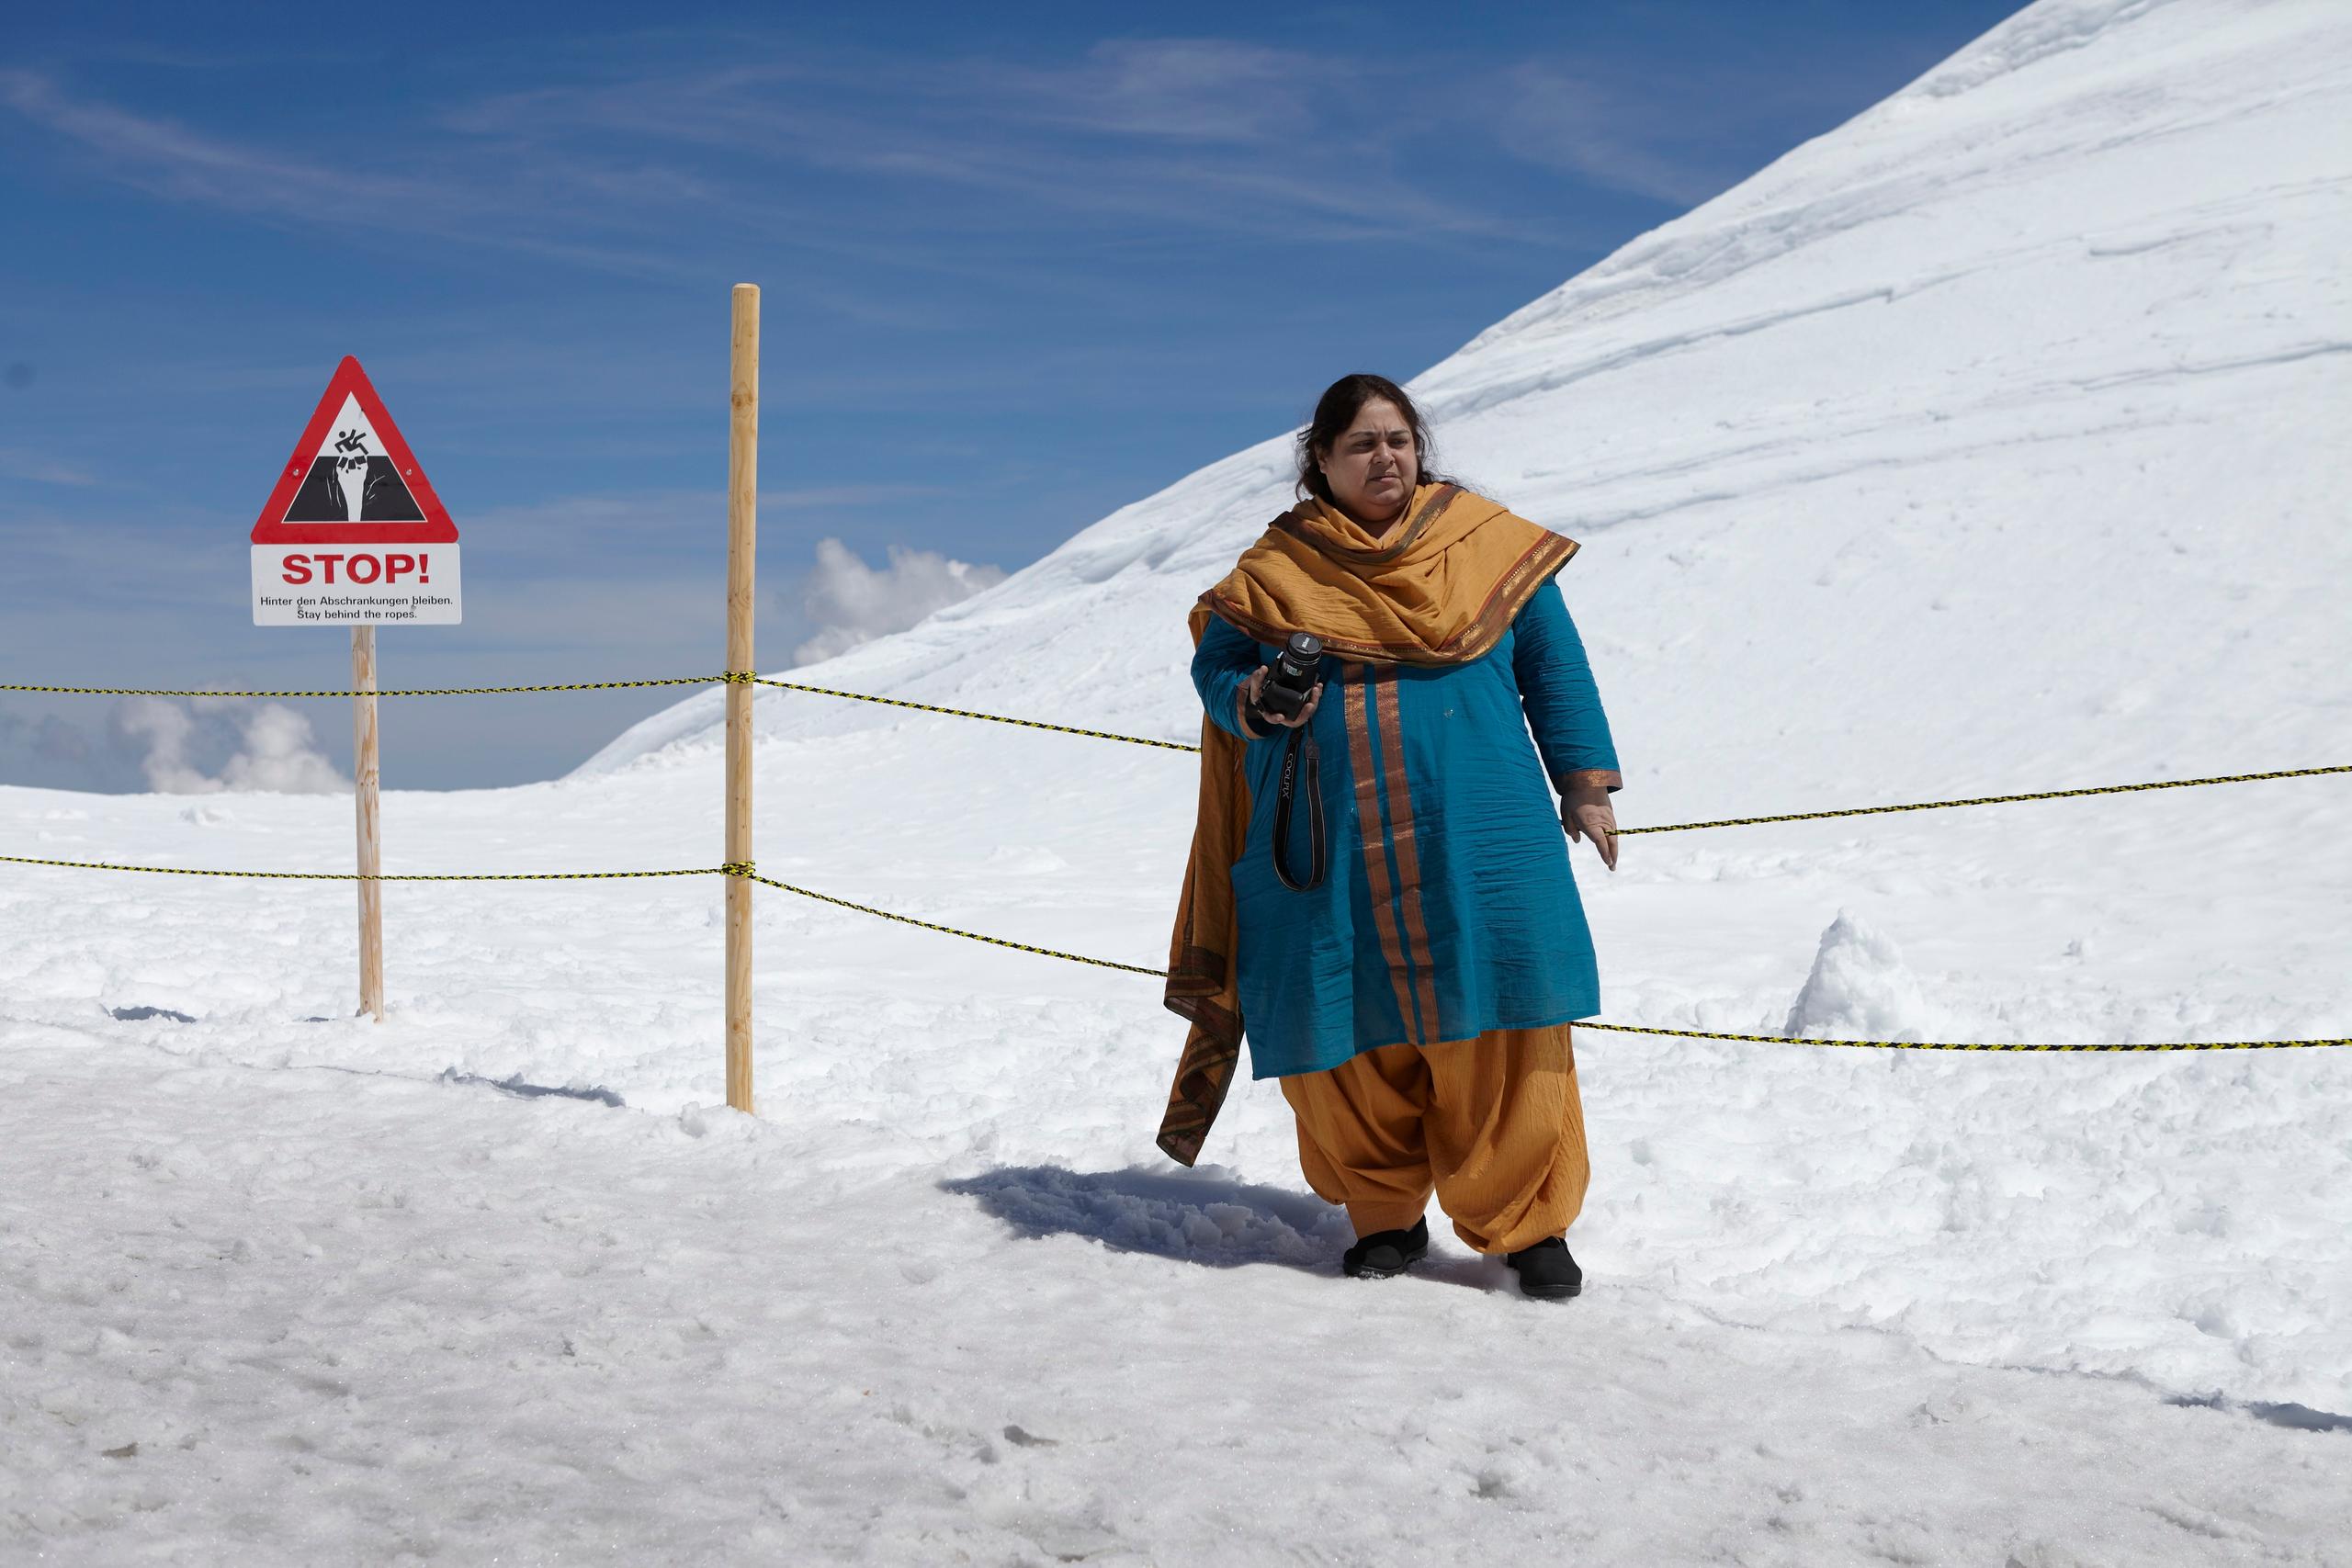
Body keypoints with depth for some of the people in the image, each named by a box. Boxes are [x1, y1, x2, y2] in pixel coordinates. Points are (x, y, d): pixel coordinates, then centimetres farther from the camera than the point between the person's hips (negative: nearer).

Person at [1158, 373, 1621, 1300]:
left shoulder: (1490, 546, 9)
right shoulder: (1273, 571, 9)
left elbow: (1554, 665, 13)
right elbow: (1214, 666, 13)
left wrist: (1583, 782, 9)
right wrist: (1253, 701, -10)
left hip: (1472, 844, -1)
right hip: (1326, 854, 1)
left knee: (1497, 1035, -4)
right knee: (1349, 1043, 2)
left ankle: (1530, 1224, 9)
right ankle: (1384, 1216, 21)